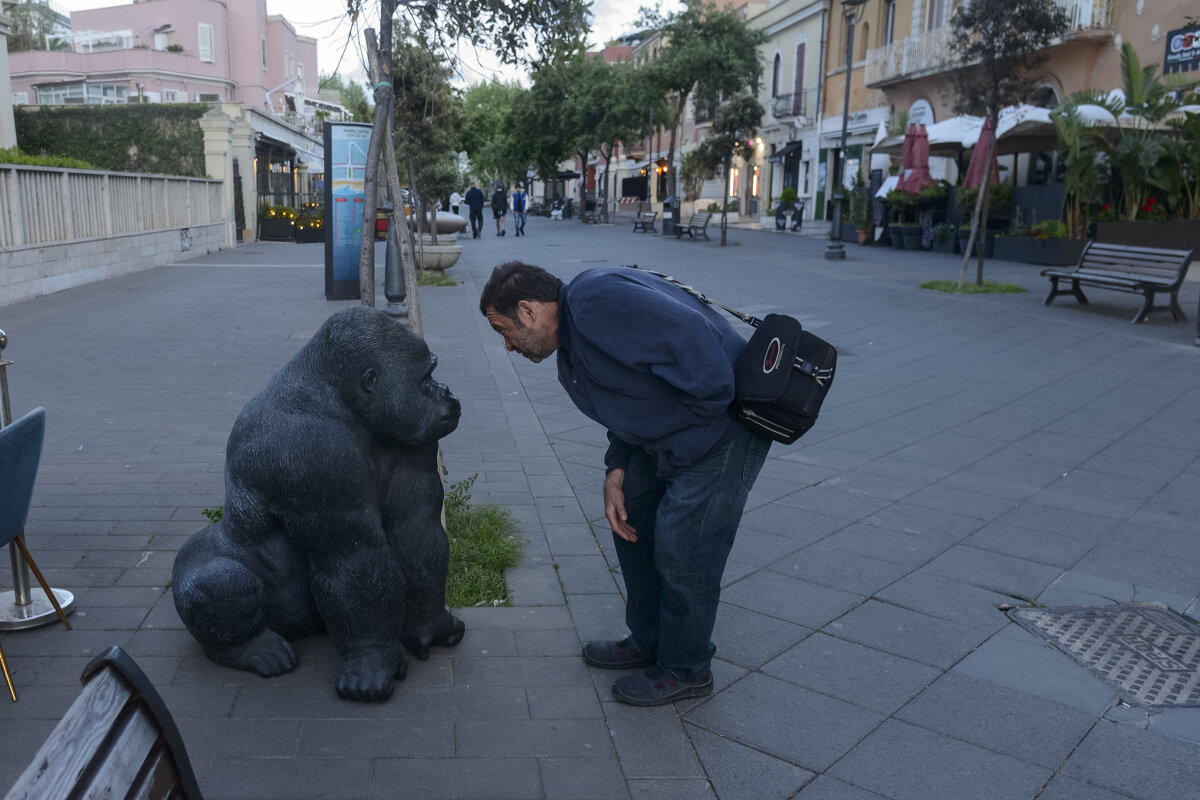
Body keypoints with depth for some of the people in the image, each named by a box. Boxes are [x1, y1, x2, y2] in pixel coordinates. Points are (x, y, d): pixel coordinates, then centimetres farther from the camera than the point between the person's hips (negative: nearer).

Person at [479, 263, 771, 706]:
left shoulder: (595, 299, -23)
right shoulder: (570, 359, 12)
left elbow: (694, 338, -30)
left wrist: (690, 433, -20)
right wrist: (616, 475, 2)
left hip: (724, 429, -11)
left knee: (681, 547, -3)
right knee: (631, 521, 17)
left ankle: (685, 670, 19)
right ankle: (648, 643, 34)